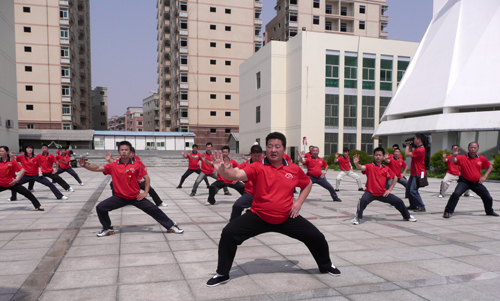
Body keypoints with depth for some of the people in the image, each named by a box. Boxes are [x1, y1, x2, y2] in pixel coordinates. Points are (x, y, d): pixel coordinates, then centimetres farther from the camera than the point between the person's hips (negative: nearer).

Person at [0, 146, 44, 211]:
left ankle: (38, 206, -4)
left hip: (12, 183, -3)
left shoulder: (12, 161, -8)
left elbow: (22, 170, -11)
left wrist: (17, 179, -18)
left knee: (27, 193, -11)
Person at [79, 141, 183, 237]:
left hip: (136, 197, -1)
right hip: (120, 197, 1)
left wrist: (145, 192, -5)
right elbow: (98, 168, -16)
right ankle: (108, 229, 15)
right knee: (100, 207, -9)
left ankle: (171, 226, 12)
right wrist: (84, 165, -31)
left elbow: (146, 177, 1)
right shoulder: (113, 166, -6)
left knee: (154, 210, -4)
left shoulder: (137, 165, -8)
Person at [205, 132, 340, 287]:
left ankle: (326, 266, 38)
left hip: (287, 218, 2)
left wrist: (299, 202, 2)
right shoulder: (258, 167, -12)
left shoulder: (294, 169, -2)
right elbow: (237, 174, -29)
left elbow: (308, 184, 17)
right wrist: (222, 170, -51)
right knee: (228, 233, -17)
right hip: (258, 217, -2)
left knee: (317, 237, 3)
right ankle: (222, 274, 5)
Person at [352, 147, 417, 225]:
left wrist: (389, 189, 8)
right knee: (363, 200, -34)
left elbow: (395, 178, 16)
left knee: (399, 202, 8)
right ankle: (357, 218, -14)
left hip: (383, 193, 5)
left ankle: (407, 216, 37)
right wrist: (356, 163, -52)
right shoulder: (370, 166, -8)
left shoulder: (386, 168, 5)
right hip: (370, 192, -4)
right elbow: (361, 167, -30)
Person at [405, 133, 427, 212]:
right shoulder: (417, 148, 14)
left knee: (413, 190, -13)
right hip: (414, 173, 11)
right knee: (408, 189, 12)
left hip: (418, 174, -10)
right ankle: (413, 205, 21)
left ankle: (421, 207, -6)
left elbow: (407, 154, -19)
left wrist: (408, 146, -2)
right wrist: (410, 147, 11)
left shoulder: (420, 149, -20)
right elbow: (411, 155, 20)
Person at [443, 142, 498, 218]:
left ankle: (489, 211, 43)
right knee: (456, 194, -27)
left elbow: (490, 167, 16)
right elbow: (452, 160, -28)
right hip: (464, 181, -4)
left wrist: (484, 176, 5)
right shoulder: (462, 158, -11)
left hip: (477, 183, 4)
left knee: (488, 197, 12)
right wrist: (453, 155, -50)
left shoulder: (482, 158, 1)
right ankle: (448, 211, -19)